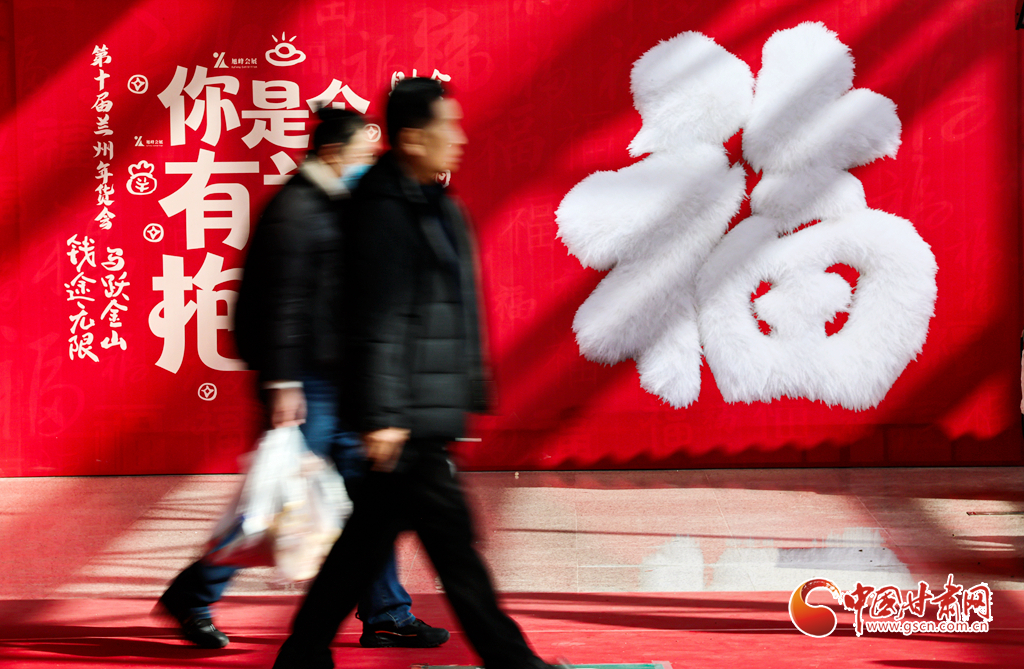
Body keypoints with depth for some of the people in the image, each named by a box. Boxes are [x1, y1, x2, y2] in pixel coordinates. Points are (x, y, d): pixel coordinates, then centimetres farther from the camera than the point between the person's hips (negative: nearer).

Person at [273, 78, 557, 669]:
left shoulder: (431, 205, 17)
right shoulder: (385, 211, -14)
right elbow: (379, 323, -19)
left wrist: (469, 392, 24)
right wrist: (383, 416, -22)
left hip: (431, 411, 10)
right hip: (409, 418, -10)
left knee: (372, 535, 13)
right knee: (452, 538, -3)